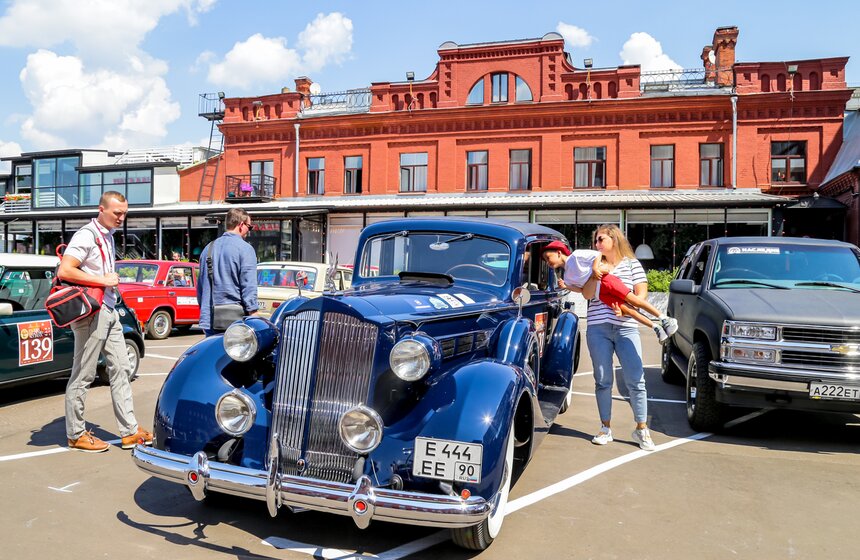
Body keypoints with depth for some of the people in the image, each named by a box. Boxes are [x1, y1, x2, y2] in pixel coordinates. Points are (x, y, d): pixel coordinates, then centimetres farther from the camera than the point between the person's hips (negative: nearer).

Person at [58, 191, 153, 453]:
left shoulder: (108, 235, 15)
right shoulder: (86, 235, -12)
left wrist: (112, 280, 8)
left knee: (121, 369, 8)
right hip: (91, 313, -9)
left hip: (109, 312, 9)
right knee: (83, 375, 1)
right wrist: (102, 280, -18)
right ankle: (76, 434, 14)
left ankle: (129, 430, 12)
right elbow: (64, 271, -22)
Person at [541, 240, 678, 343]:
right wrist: (566, 287, 5)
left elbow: (597, 254, 0)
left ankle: (664, 318, -13)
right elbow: (582, 289, 17)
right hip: (599, 293, 5)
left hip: (605, 279, -5)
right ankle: (656, 328, -14)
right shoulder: (567, 276, 21)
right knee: (625, 309, -11)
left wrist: (595, 267, -14)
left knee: (632, 299, -15)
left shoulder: (575, 255, 2)